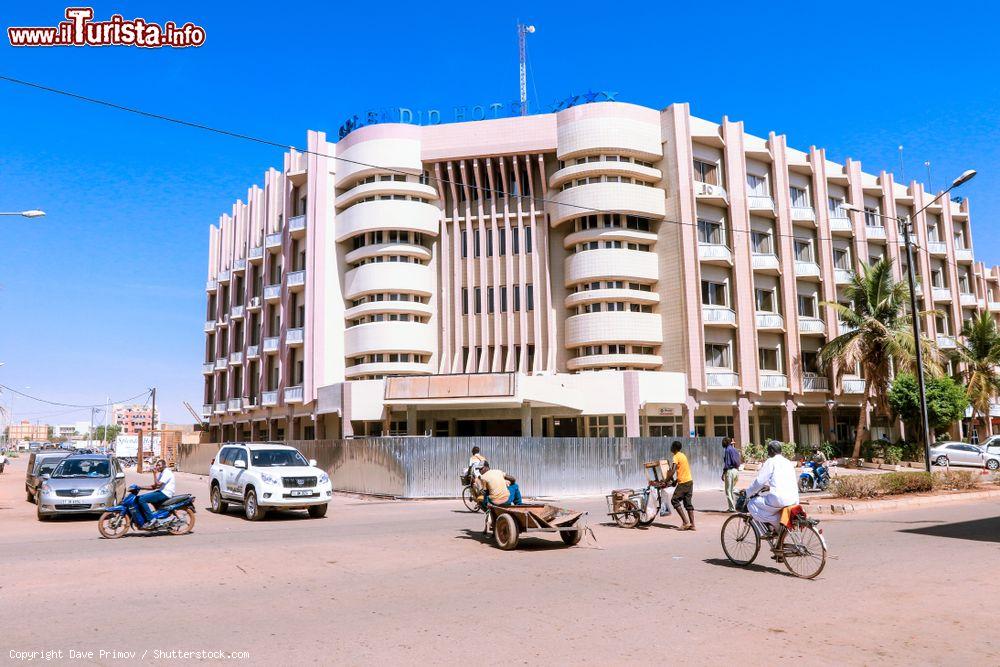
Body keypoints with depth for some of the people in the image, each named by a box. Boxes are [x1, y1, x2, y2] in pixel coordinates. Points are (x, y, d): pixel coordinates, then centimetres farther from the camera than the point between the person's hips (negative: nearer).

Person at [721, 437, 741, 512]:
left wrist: (723, 473, -9)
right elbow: (739, 462, 15)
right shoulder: (735, 450, 13)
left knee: (728, 490, -1)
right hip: (736, 470, 8)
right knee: (733, 489, 21)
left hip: (730, 470, -8)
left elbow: (726, 463, -13)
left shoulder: (727, 450, -10)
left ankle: (732, 508, -2)